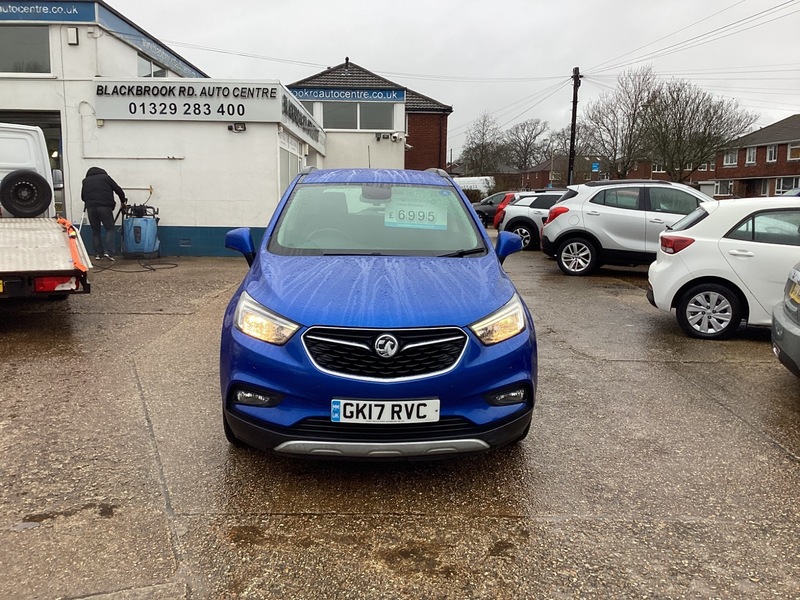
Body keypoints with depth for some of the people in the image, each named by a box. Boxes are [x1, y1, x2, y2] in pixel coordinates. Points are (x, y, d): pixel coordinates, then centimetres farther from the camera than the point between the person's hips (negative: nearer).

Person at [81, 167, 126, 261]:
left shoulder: (86, 181, 21)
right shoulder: (106, 177, 11)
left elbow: (83, 196, 21)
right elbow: (118, 190, 9)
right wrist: (123, 201, 24)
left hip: (90, 207, 3)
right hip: (105, 206, -3)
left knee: (95, 231, 11)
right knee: (110, 228, 4)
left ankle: (98, 253, 9)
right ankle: (108, 251, -10)